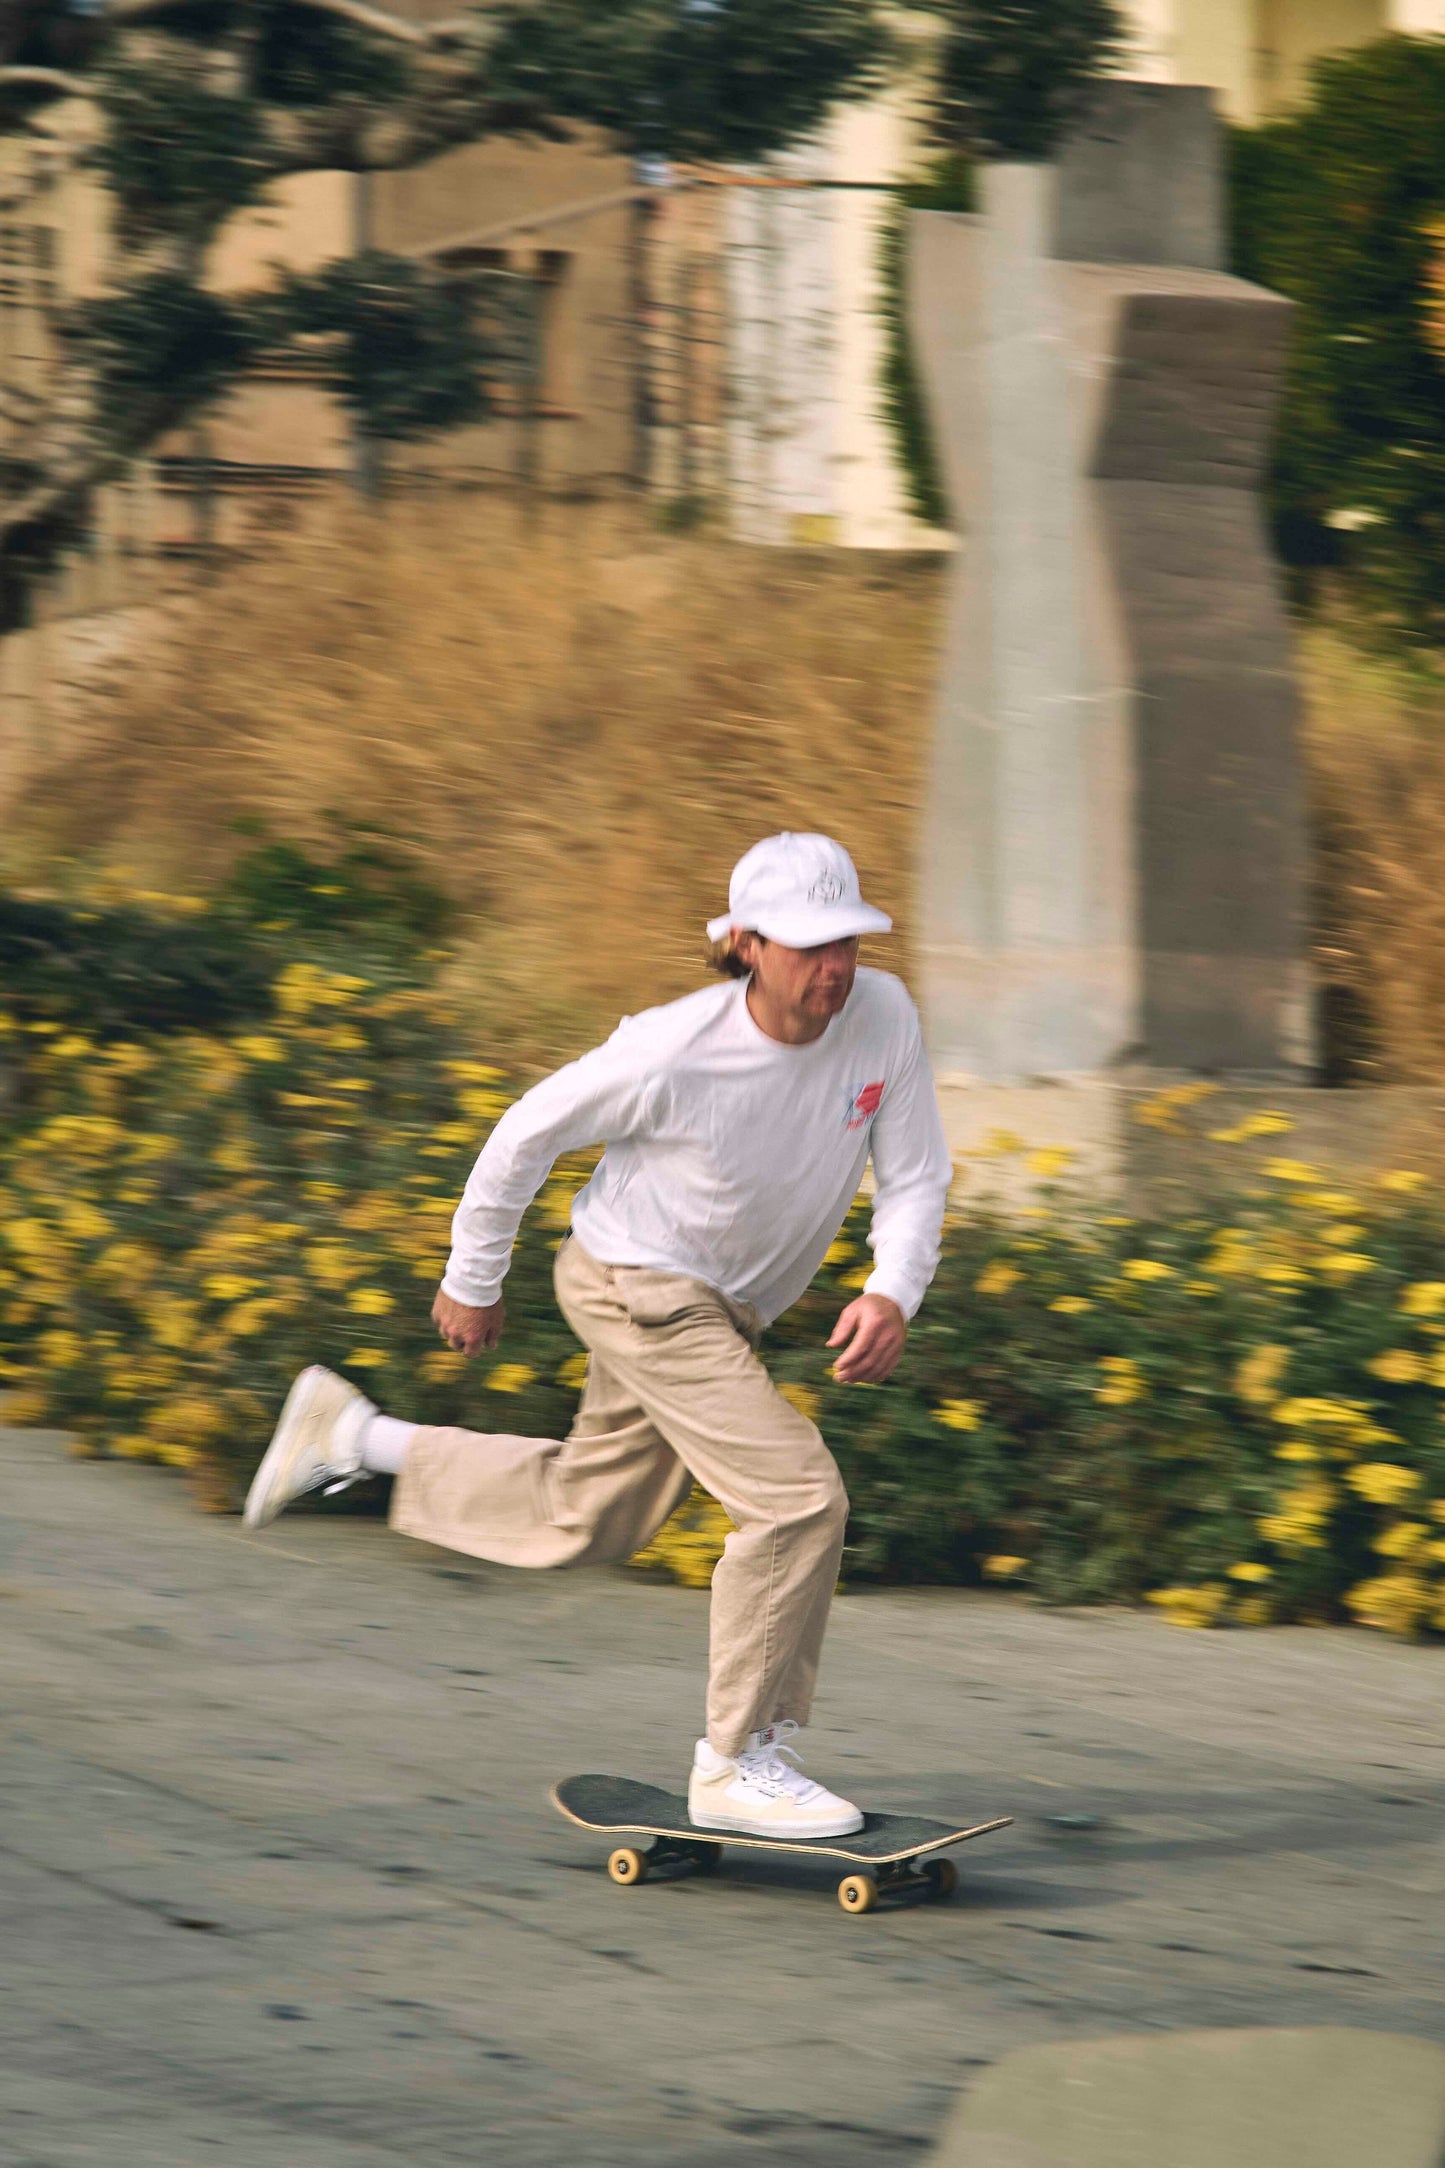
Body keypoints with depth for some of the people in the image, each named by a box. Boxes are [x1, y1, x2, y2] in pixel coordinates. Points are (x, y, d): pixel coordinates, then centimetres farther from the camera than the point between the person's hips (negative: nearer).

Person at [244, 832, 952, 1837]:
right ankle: (736, 1763, -8)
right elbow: (529, 1133, -12)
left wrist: (892, 1295, -27)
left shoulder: (884, 1015, -15)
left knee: (582, 1517, 21)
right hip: (640, 1290, -7)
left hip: (728, 1312, 7)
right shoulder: (671, 1053, -27)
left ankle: (354, 1437, 36)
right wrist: (472, 1282, -1)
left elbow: (915, 1177, -7)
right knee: (798, 1498, -18)